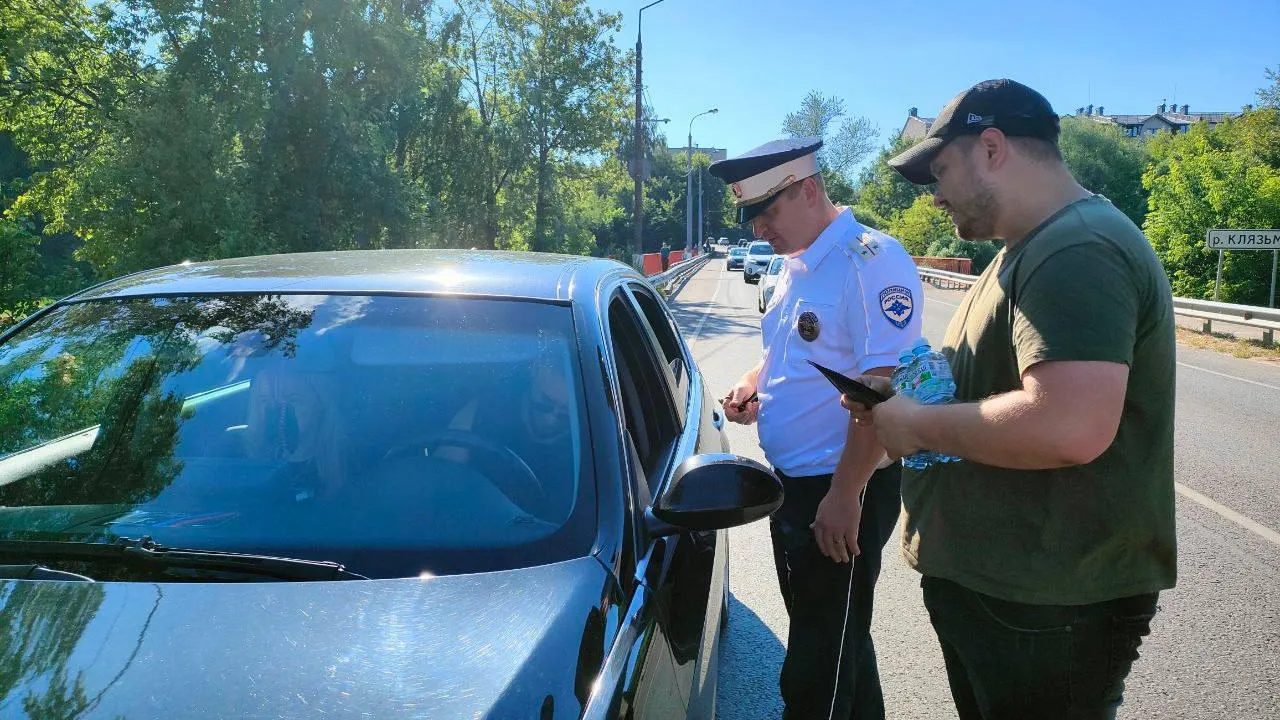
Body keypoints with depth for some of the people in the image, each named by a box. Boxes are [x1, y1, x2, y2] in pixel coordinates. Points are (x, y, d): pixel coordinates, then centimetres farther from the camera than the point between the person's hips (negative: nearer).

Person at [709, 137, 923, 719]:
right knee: (825, 636, 22)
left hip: (841, 492, -9)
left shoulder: (871, 261, -18)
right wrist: (752, 384, 4)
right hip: (792, 481, 9)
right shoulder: (797, 263, 11)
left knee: (818, 669, 3)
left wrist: (844, 495, -23)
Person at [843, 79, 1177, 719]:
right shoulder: (1032, 250, 14)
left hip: (1048, 613, -10)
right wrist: (901, 401, 6)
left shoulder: (1075, 251, -22)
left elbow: (1070, 427, -35)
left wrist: (918, 425, -20)